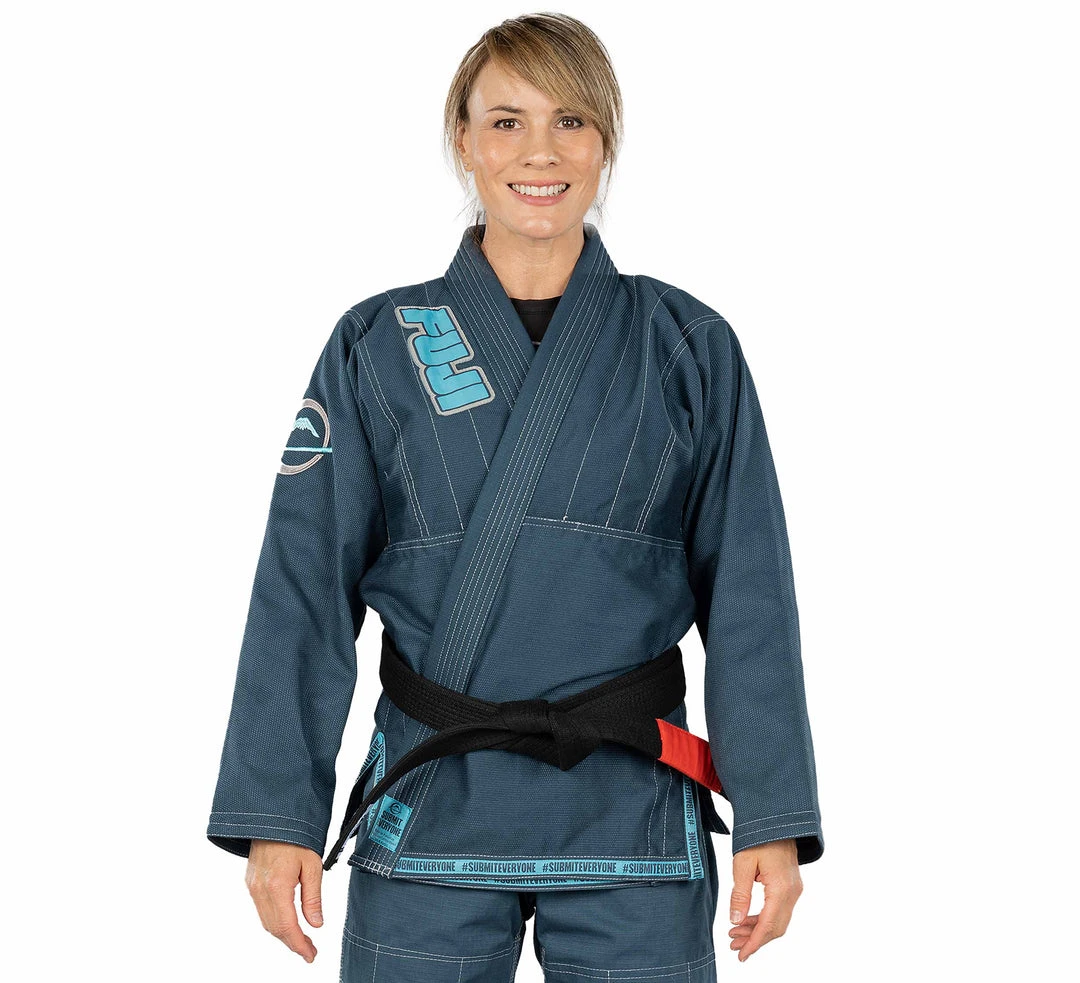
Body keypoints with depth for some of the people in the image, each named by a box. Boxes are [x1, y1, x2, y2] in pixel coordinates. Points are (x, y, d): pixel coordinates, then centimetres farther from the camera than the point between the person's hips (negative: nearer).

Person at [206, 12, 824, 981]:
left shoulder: (691, 348, 2)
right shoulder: (376, 347, 2)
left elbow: (749, 598, 1)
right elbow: (306, 587, 0)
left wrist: (773, 817, -4)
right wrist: (279, 812, -6)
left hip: (631, 817, 0)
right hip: (429, 815, 0)